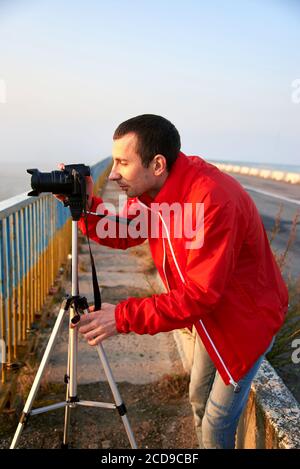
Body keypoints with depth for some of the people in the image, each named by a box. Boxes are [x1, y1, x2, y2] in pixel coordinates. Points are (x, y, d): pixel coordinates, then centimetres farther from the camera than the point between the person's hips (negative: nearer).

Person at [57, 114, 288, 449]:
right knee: (198, 400, 22)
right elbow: (121, 233, 1)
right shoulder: (152, 190, -10)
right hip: (211, 314, 8)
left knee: (216, 425, 5)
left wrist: (124, 317, -33)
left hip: (248, 318, -7)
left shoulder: (212, 200, -36)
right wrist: (86, 206, -17)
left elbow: (200, 295, -34)